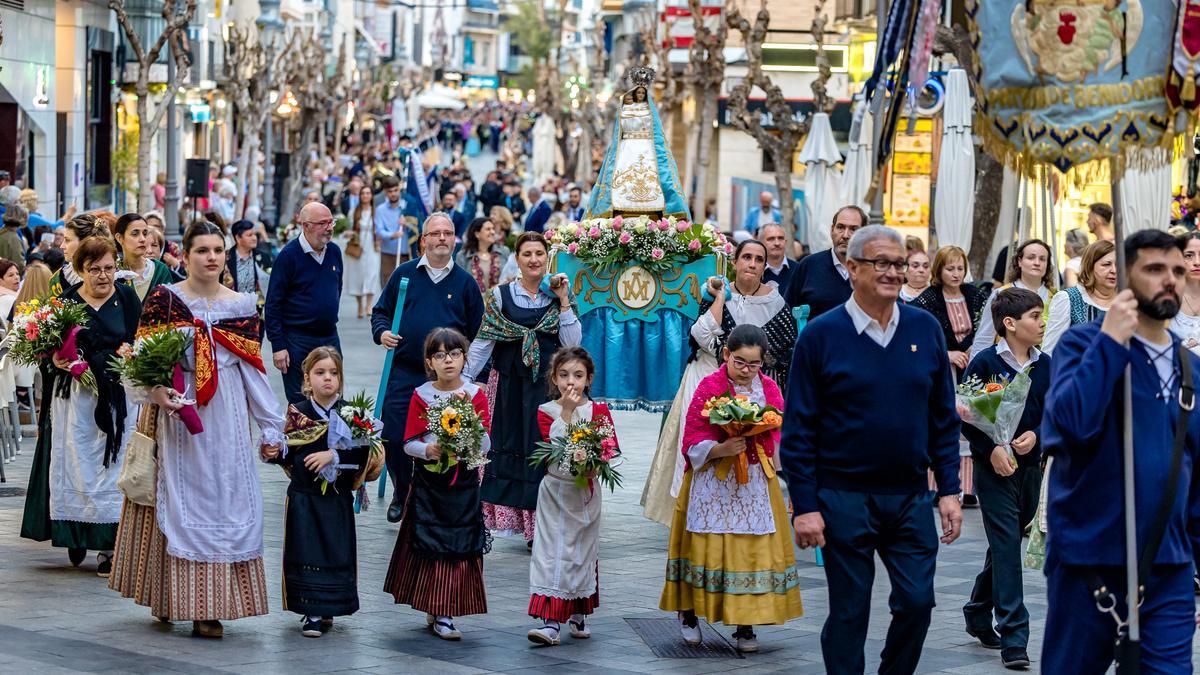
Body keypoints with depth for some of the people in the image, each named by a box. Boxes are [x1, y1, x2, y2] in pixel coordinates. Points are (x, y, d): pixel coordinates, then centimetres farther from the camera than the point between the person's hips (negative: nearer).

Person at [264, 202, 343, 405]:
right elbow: (273, 304, -11)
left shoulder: (334, 251, 5)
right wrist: (278, 346, -14)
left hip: (330, 336, 5)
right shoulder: (289, 255, -12)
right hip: (297, 340, -5)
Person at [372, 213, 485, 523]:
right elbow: (380, 311, 15)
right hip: (404, 372, 1)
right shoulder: (405, 274, 6)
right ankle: (401, 494, 18)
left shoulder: (465, 282, 6)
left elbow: (477, 333, 9)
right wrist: (382, 332, -7)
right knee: (394, 436, -2)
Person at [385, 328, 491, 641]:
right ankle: (435, 609, 12)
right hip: (429, 478, 0)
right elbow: (409, 443, -1)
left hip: (464, 481, 0)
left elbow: (485, 445, -5)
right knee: (429, 544, 0)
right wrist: (428, 450, -21)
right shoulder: (421, 395, 0)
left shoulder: (475, 394, 0)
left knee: (460, 545, -2)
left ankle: (443, 614, 3)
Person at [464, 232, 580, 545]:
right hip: (512, 387, 0)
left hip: (548, 387, 0)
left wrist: (563, 301, -7)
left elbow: (573, 343, -3)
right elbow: (482, 343, 1)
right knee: (511, 447, -1)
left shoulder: (560, 295, 6)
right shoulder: (501, 295, 3)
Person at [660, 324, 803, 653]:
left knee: (753, 550, 1)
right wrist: (721, 449, -24)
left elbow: (780, 432, 14)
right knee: (708, 549, 1)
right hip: (713, 484, -3)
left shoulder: (770, 389, 5)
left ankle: (745, 624, 8)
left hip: (755, 484, 3)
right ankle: (688, 612, 19)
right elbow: (693, 443, -9)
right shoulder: (709, 387, -6)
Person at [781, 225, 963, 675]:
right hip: (844, 498, -3)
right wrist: (805, 506, -9)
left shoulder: (925, 329, 5)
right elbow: (798, 429, -5)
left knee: (916, 602, 0)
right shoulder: (821, 335, -5)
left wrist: (950, 490, 3)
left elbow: (944, 418, 10)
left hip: (911, 498, 3)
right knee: (849, 613, 4)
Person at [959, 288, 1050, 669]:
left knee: (1006, 544, 15)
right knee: (1007, 545, -10)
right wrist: (992, 448, -18)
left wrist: (1035, 435, -11)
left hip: (1030, 466, 6)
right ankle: (1014, 640, -11)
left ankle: (978, 616, 34)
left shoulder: (1044, 366, 4)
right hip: (994, 467, -6)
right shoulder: (985, 363, -10)